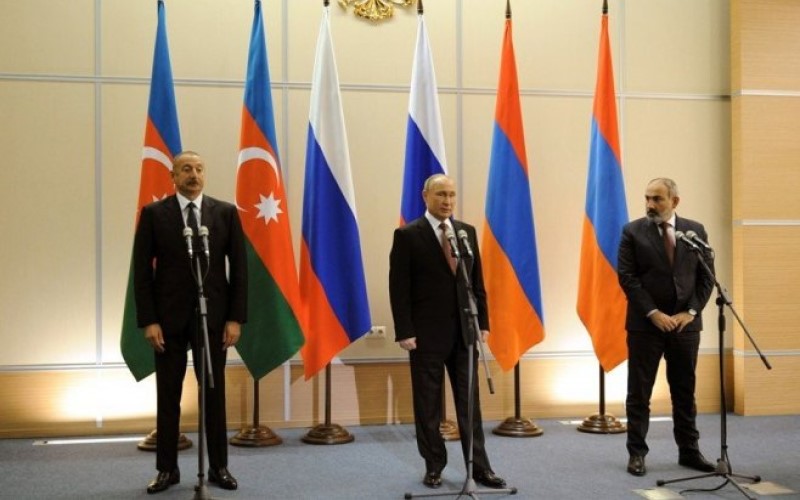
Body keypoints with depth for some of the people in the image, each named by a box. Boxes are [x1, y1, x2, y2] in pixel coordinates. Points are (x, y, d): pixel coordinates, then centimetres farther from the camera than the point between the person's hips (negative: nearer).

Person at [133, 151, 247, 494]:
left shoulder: (225, 212, 2)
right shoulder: (153, 214, 0)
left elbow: (239, 267, 1)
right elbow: (142, 270, -2)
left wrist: (235, 318, -5)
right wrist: (148, 321, -9)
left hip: (212, 316, 1)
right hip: (169, 317, 0)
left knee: (214, 393, 7)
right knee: (168, 395, 6)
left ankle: (218, 467, 17)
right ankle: (167, 468, 17)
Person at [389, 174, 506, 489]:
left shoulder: (467, 232, 9)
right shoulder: (407, 235, -5)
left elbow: (477, 282, 11)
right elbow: (399, 288, -8)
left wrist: (482, 322, 5)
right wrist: (404, 332, -13)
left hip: (464, 331, 4)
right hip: (426, 333, -4)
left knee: (469, 402, 7)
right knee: (428, 405, 6)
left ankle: (479, 466, 13)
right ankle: (434, 467, 17)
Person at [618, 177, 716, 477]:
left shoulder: (696, 230, 5)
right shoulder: (633, 231, -2)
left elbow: (706, 277, 4)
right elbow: (627, 277, -8)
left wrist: (691, 312, -7)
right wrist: (654, 313, -14)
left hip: (685, 322, 2)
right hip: (645, 323, -2)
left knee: (685, 391, 10)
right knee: (639, 392, 3)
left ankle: (689, 451, 21)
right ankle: (637, 453, 11)